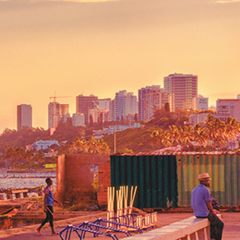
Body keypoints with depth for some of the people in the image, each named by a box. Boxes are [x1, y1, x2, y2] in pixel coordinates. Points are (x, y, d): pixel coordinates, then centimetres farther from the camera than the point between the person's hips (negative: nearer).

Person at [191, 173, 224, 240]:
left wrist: (212, 210, 16)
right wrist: (212, 211, 9)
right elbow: (209, 205, -14)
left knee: (214, 222, 33)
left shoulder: (194, 190, 9)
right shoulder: (206, 190, -17)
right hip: (205, 214, -8)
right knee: (220, 225, 14)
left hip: (197, 214, 8)